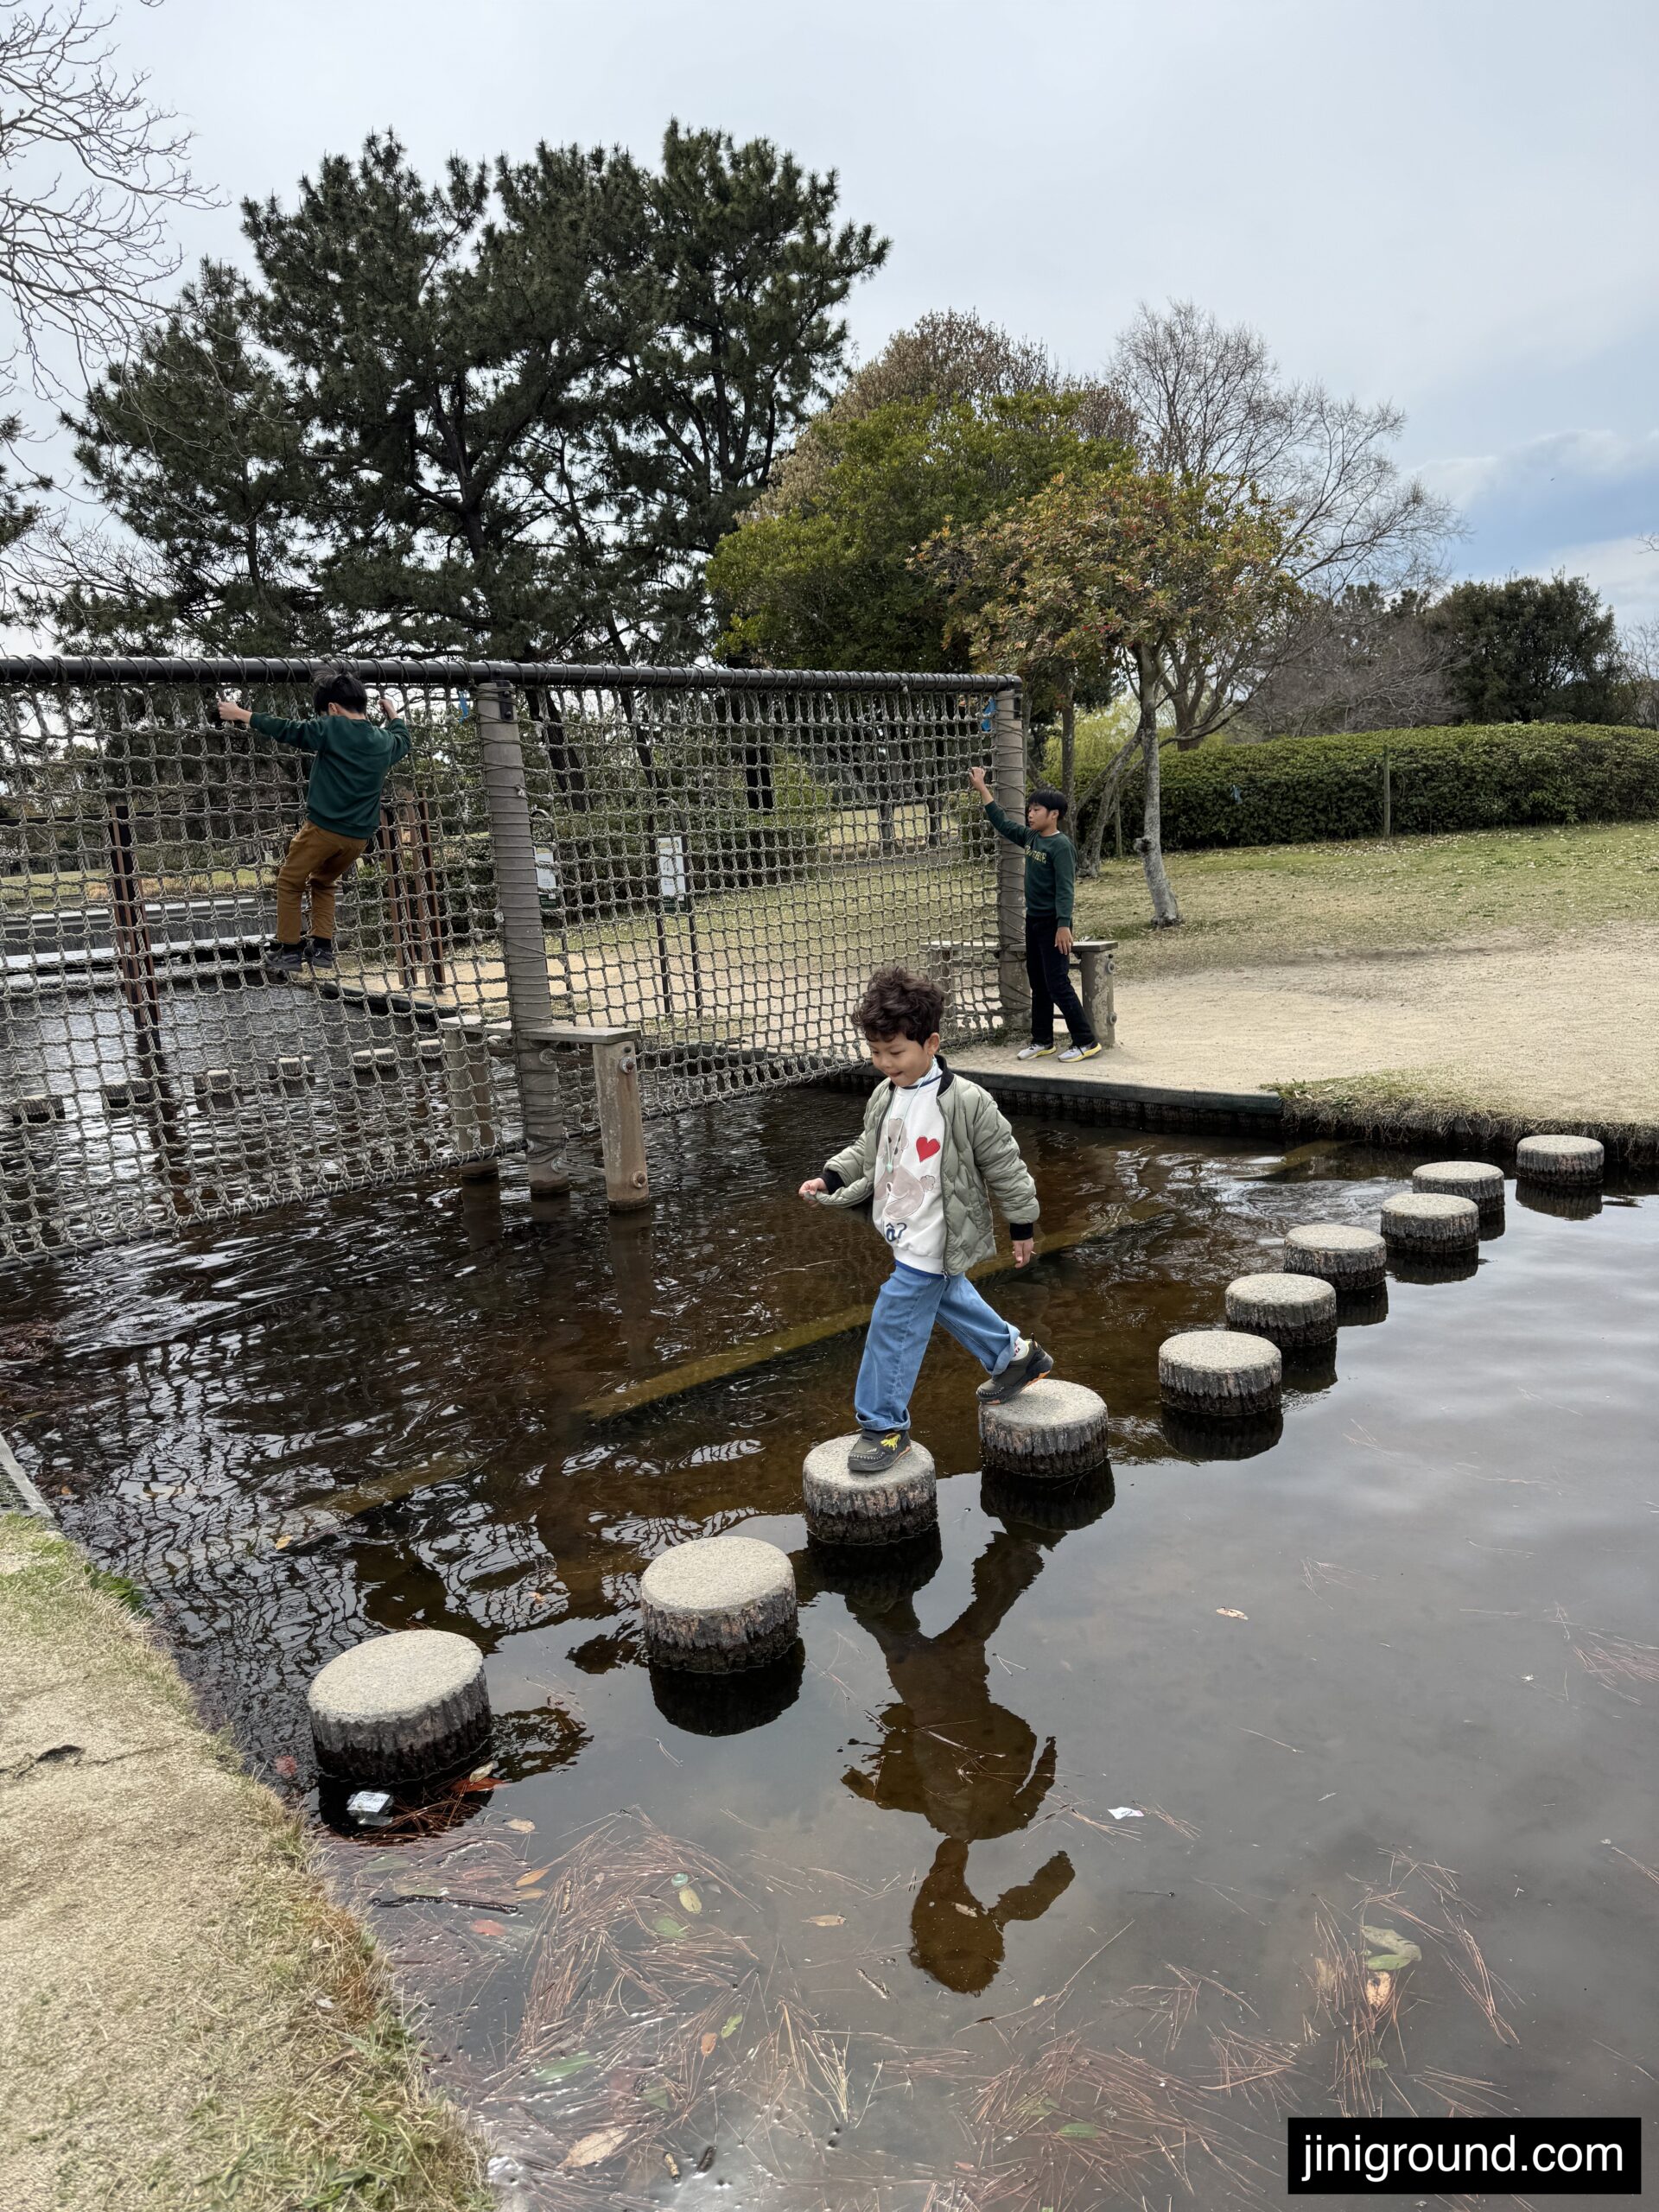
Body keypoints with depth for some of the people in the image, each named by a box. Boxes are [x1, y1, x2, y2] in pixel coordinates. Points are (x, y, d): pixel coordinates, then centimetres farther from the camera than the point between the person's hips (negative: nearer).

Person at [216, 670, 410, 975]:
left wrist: (241, 715, 6)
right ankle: (322, 946, 19)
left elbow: (286, 730, -4)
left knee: (289, 883, 13)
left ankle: (289, 950, 13)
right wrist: (393, 716, 49)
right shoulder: (384, 740, 8)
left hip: (323, 827, -6)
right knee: (324, 883, 27)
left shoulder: (332, 729, -9)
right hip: (360, 835, 6)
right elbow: (403, 742, 31)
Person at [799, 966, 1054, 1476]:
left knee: (894, 1328, -5)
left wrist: (1022, 1228, -6)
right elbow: (867, 1152, 15)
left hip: (931, 1243, -8)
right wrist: (830, 1178, -1)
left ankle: (884, 1426, 10)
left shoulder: (967, 1103, -21)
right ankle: (1014, 1354, 49)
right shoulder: (885, 1096, 0)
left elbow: (1005, 1167, -12)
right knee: (948, 1298, 27)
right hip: (906, 1236, 8)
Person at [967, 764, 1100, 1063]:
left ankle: (1086, 1041, 0)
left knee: (1058, 984, -8)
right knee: (1038, 984, 14)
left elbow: (1065, 889, -21)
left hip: (1053, 924, -9)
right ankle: (1042, 1041, 23)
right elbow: (1002, 824, 21)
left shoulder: (1061, 845, -16)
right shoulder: (1030, 837, 9)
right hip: (1033, 920, 9)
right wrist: (982, 789, 20)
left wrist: (1063, 926, -27)